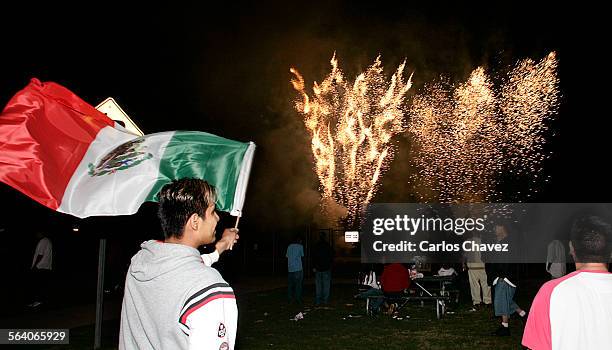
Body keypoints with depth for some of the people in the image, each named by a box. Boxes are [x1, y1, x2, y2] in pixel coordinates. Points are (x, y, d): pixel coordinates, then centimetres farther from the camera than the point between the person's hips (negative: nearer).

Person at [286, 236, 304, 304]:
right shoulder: (300, 246, -2)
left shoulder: (289, 246, 9)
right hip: (298, 268, -4)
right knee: (298, 284, 0)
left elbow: (287, 256, 12)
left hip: (290, 268, 4)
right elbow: (302, 255, 3)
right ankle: (298, 299, 0)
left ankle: (290, 299, 9)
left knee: (290, 284, 8)